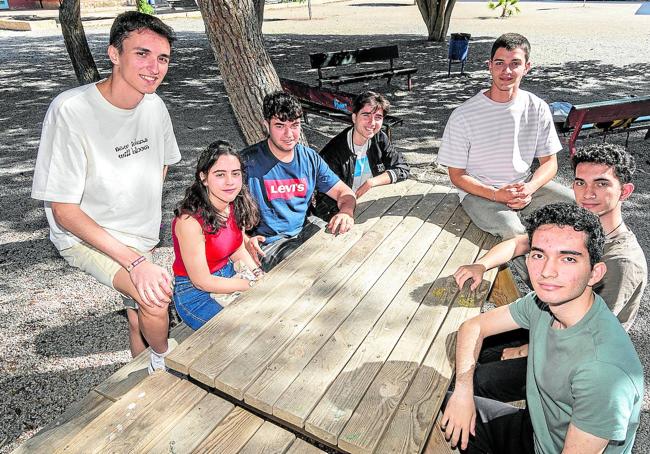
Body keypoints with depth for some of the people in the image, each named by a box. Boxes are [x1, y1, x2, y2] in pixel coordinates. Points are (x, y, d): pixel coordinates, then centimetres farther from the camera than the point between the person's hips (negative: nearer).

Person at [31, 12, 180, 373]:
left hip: (139, 235, 6)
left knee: (139, 312, 20)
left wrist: (147, 214, 6)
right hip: (86, 235, -6)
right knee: (154, 299, -28)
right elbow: (64, 211, -25)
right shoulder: (71, 110, -26)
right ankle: (165, 359, 4)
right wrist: (135, 261, -32)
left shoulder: (154, 105, -7)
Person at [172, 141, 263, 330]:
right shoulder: (190, 221, -29)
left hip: (228, 276, 7)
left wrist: (259, 276, -10)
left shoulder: (237, 205, -8)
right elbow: (202, 282, -23)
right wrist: (252, 284, -17)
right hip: (195, 294, -6)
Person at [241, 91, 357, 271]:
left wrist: (346, 211, -15)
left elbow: (344, 192, 9)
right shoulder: (248, 161, -8)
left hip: (305, 230, 6)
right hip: (269, 242, -6)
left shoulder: (310, 158, 7)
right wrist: (245, 240, -28)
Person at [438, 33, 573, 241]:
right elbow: (457, 175, -7)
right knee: (513, 231, -32)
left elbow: (549, 162, 5)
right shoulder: (463, 115, -12)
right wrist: (496, 194, -22)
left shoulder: (538, 109, 0)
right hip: (479, 191, -4)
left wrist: (529, 188, -17)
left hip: (526, 186, 5)